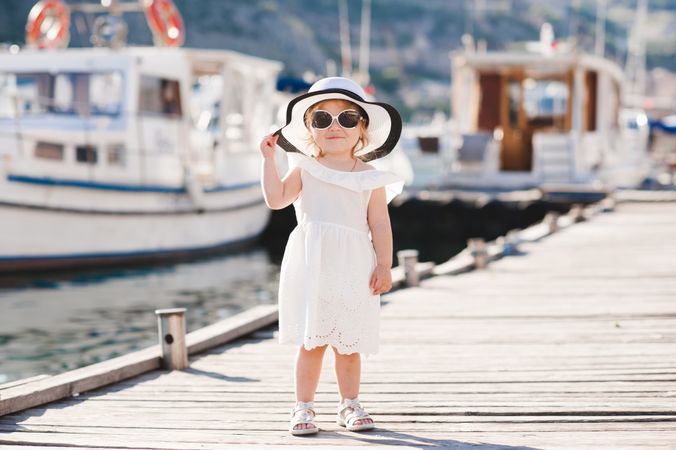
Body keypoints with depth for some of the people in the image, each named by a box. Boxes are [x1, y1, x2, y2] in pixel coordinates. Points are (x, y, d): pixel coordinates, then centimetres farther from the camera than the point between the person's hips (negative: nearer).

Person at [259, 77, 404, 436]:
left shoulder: (370, 177, 5)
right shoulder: (304, 170, 5)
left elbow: (379, 223, 3)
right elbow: (276, 199, -6)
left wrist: (384, 266, -3)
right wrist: (269, 159, -10)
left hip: (353, 268, 0)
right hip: (312, 267, 0)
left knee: (348, 342, 7)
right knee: (311, 341, 2)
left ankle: (349, 404, 21)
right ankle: (303, 406, 11)